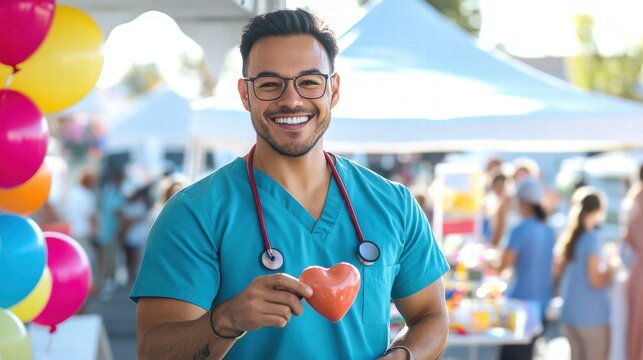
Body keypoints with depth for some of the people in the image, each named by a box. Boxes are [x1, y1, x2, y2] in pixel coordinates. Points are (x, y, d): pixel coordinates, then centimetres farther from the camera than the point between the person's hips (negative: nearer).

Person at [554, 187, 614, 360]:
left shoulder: (566, 237, 5)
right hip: (592, 316, -8)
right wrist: (611, 271, -3)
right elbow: (596, 281, -20)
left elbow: (557, 272, 15)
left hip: (569, 313, 8)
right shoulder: (592, 238, -16)